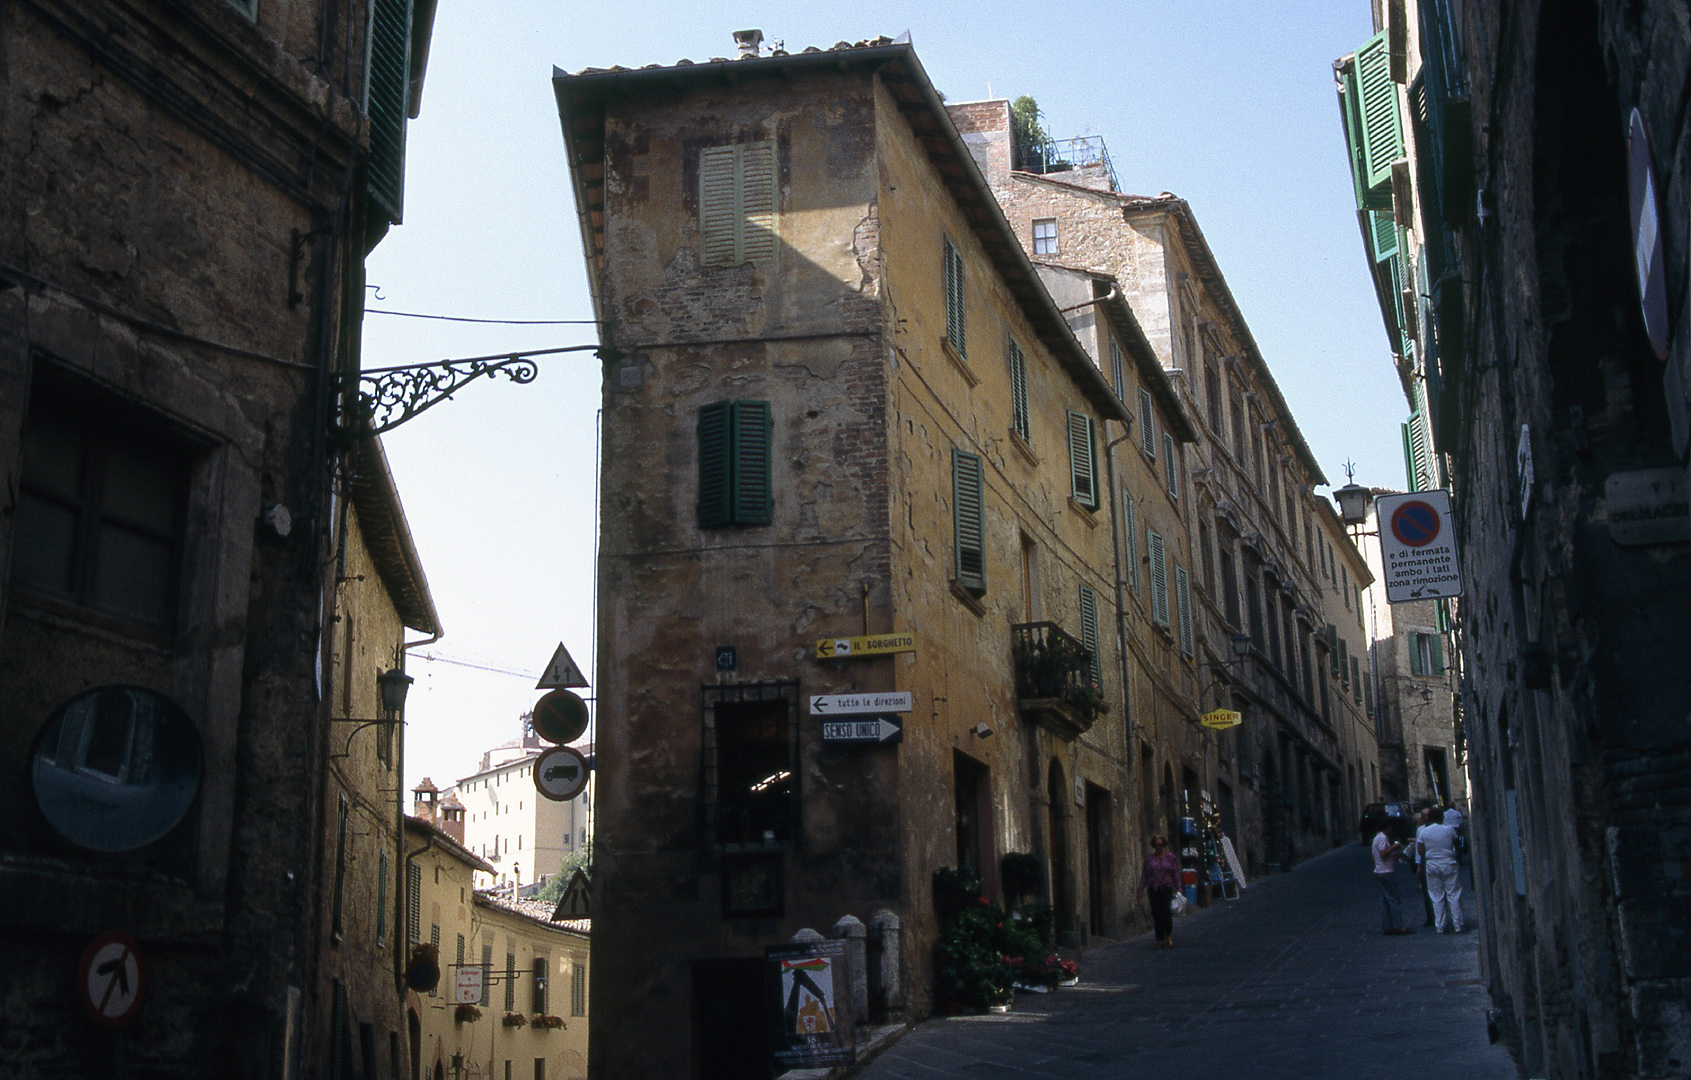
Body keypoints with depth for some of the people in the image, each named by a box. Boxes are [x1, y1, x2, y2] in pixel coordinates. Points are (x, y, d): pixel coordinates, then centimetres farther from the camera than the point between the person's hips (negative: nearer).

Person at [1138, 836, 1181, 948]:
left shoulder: (1170, 857, 6)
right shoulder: (1149, 858, 10)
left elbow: (1176, 874, 5)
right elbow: (1144, 875, 11)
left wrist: (1178, 889, -1)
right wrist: (1141, 890, 7)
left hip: (1166, 889, -2)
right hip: (1153, 889, 2)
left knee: (1166, 910, -16)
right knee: (1156, 914, 1)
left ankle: (1169, 936, 4)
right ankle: (1160, 940, 8)